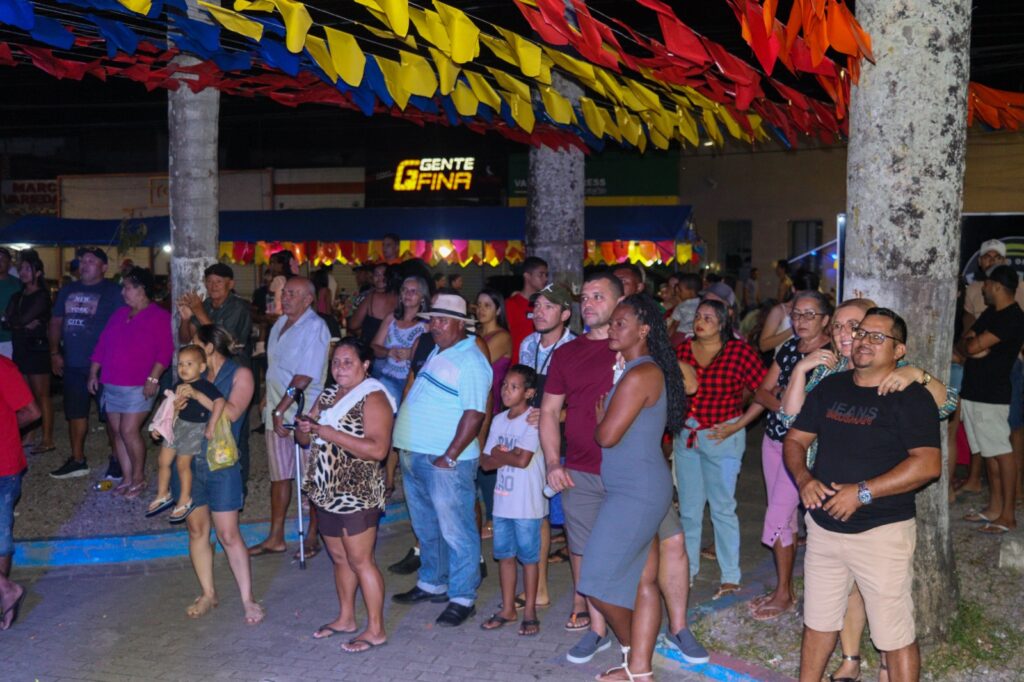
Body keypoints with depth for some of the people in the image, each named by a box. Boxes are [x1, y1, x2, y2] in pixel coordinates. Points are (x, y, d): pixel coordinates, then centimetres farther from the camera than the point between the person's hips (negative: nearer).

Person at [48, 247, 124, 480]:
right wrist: (54, 352, 9)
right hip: (72, 365, 6)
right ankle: (77, 461, 24)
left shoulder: (113, 292, -6)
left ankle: (117, 459, 14)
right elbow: (56, 322, 18)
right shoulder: (68, 291, 13)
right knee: (75, 412, 13)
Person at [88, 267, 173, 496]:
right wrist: (93, 373, 12)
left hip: (138, 387, -7)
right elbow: (102, 344, 17)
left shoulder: (159, 316, -6)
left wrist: (153, 378, -21)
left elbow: (165, 350, -14)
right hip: (110, 385, 7)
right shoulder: (119, 314, 15)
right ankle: (127, 478, 17)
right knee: (117, 432, 8)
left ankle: (139, 478, 6)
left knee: (129, 431, -10)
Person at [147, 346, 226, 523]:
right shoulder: (178, 387, 4)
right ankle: (163, 495, 30)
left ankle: (185, 501, 18)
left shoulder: (205, 386, -18)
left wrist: (211, 426, -33)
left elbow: (219, 402, -31)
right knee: (164, 461, 11)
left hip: (195, 428, -7)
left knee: (182, 463, 0)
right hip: (177, 425, 7)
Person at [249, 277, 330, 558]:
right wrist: (271, 405, 10)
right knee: (279, 475, 12)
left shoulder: (315, 328, -15)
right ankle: (276, 538, 21)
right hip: (277, 409, 8)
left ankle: (313, 537, 18)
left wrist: (281, 409, -19)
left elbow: (304, 377, -20)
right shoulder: (280, 323, 11)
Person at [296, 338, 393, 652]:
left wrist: (331, 434, -25)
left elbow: (378, 449, -25)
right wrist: (304, 427, -9)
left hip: (357, 493, -8)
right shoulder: (328, 396, 13)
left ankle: (375, 629, 9)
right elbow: (304, 439, 15)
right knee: (340, 558, 17)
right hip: (326, 491, 8)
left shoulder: (373, 398, -13)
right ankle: (346, 618, 31)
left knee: (360, 561, -2)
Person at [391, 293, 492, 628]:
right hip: (416, 455, 10)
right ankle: (432, 583, 35)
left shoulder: (470, 361, -15)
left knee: (455, 531, 0)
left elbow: (474, 414, -21)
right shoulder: (438, 353, 15)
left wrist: (449, 457, -22)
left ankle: (462, 598, 9)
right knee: (426, 527, 20)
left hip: (445, 461, -10)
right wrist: (409, 448, 18)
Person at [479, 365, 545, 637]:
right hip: (503, 500, 6)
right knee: (505, 555, 13)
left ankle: (530, 612, 16)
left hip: (527, 504, -6)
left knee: (528, 557, 5)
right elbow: (485, 463, 5)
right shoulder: (499, 420, 8)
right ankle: (507, 609, 26)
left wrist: (498, 454, -6)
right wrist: (507, 457, -13)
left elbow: (523, 460, -20)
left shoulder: (533, 419, -12)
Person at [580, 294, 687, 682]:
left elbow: (606, 435, -19)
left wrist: (599, 416, 0)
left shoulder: (639, 375, -19)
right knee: (643, 580, 12)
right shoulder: (640, 370, 13)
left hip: (635, 493, -10)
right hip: (635, 490, 10)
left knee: (600, 581, -1)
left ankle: (630, 646, 20)